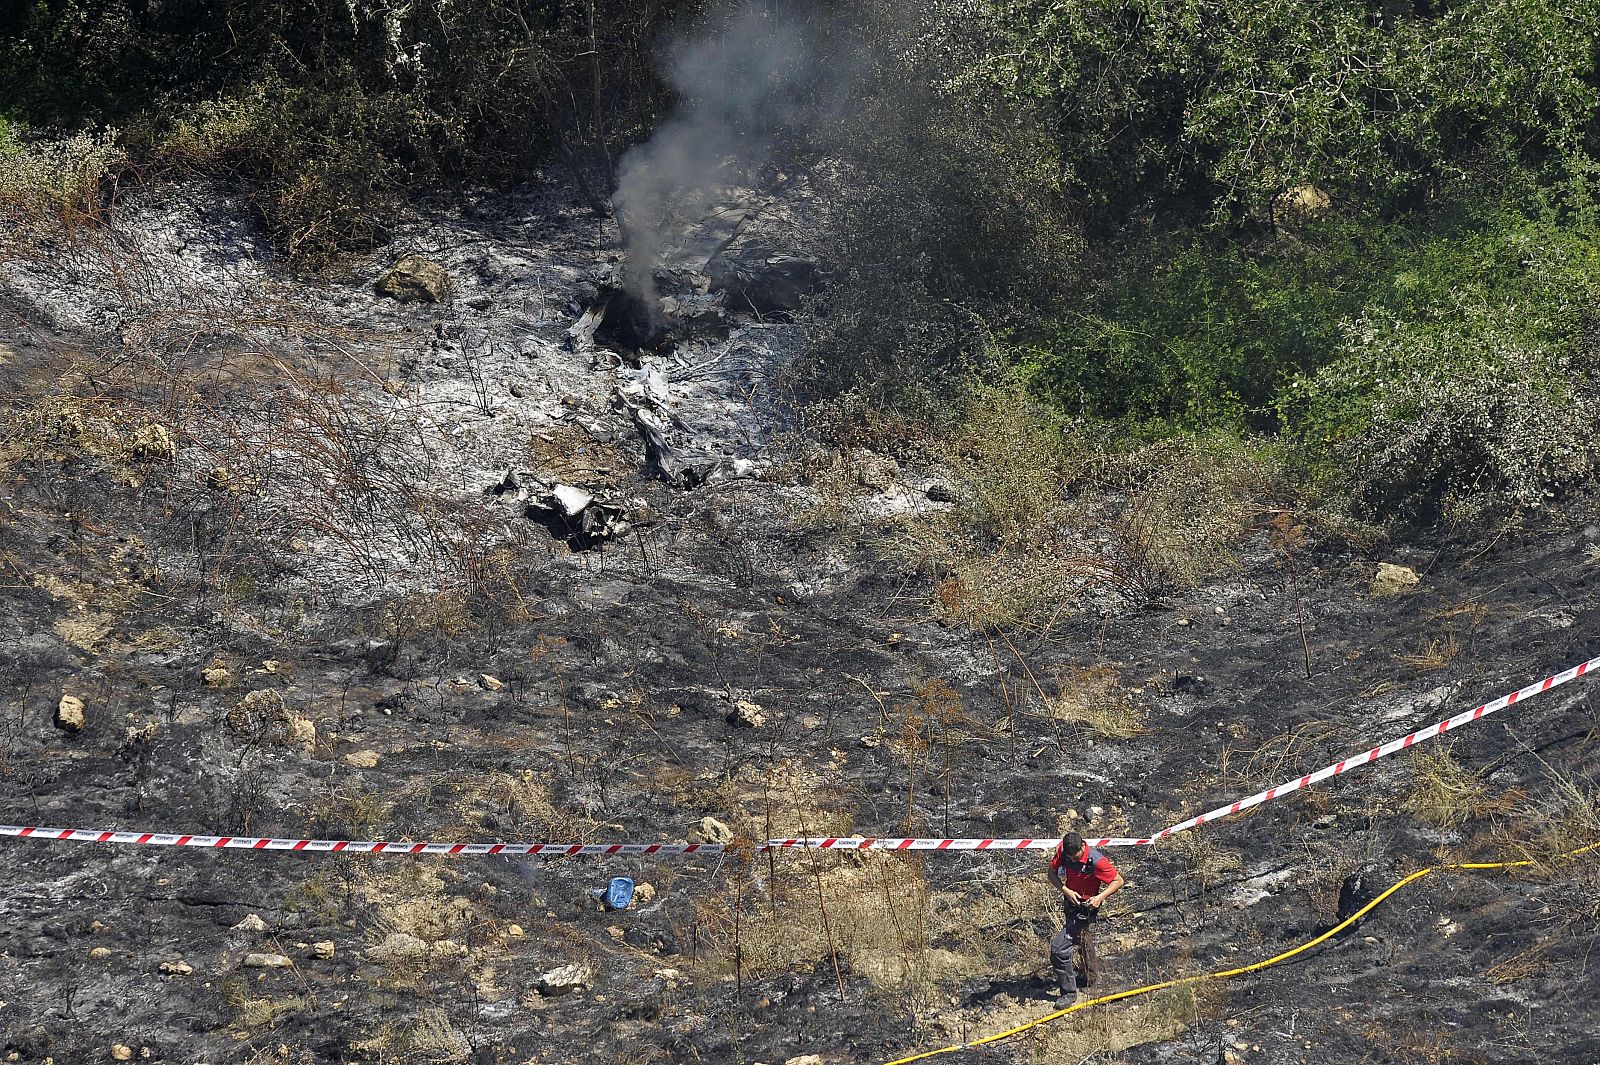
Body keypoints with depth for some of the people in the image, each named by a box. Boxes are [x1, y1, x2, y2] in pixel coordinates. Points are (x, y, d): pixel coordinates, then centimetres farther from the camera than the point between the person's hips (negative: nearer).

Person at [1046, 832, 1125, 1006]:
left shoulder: (1097, 861, -30)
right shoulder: (1062, 851, -16)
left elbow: (1119, 881, -19)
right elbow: (1052, 874, -6)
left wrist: (1100, 897, -31)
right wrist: (1065, 890, -23)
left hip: (1086, 908, -7)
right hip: (1071, 901, 7)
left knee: (1059, 949, -16)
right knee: (1083, 941, 31)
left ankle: (1069, 992, -1)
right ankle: (1090, 977, 55)